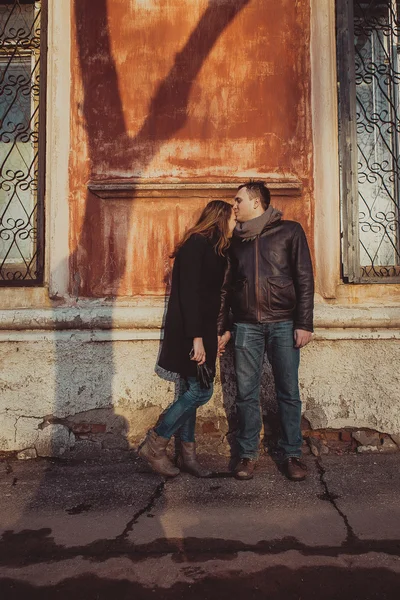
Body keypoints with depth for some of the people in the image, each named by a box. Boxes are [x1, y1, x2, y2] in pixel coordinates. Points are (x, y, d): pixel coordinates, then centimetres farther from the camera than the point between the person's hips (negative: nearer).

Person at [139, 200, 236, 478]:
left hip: (201, 330, 9)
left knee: (192, 392, 10)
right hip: (189, 332, -9)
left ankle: (187, 454, 19)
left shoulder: (213, 248, 17)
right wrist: (196, 337, -22)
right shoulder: (196, 244, -12)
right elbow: (189, 292, -19)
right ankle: (154, 445, 4)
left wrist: (213, 334, 17)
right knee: (200, 391, -9)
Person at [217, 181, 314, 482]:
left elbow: (304, 279, -1)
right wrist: (222, 328, 13)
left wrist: (304, 324, -8)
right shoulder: (236, 239, 15)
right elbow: (227, 287, 17)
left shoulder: (290, 231, 4)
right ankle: (247, 454, 15)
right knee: (247, 393, 4)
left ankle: (291, 454, 16)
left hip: (283, 324, -2)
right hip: (246, 325, 3)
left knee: (289, 392, 3)